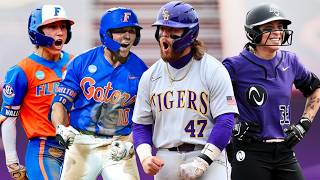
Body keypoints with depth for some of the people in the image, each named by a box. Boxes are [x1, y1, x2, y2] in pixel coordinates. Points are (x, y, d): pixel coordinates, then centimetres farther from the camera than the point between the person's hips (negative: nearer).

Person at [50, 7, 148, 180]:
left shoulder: (140, 70, 1)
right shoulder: (82, 62, -1)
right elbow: (60, 102, -1)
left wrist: (130, 144, -11)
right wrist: (61, 128, -19)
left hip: (118, 146, 0)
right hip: (81, 144, 0)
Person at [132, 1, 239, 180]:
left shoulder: (214, 71, -4)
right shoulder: (150, 76, 10)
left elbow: (225, 121, -10)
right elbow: (141, 125, 14)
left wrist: (202, 163, -16)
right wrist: (145, 157, -5)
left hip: (208, 159, -4)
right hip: (164, 163, 4)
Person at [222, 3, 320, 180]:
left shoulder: (290, 61, 8)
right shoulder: (236, 65, -7)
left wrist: (304, 123, 12)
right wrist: (232, 125, -10)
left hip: (285, 152, 5)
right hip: (251, 153, -5)